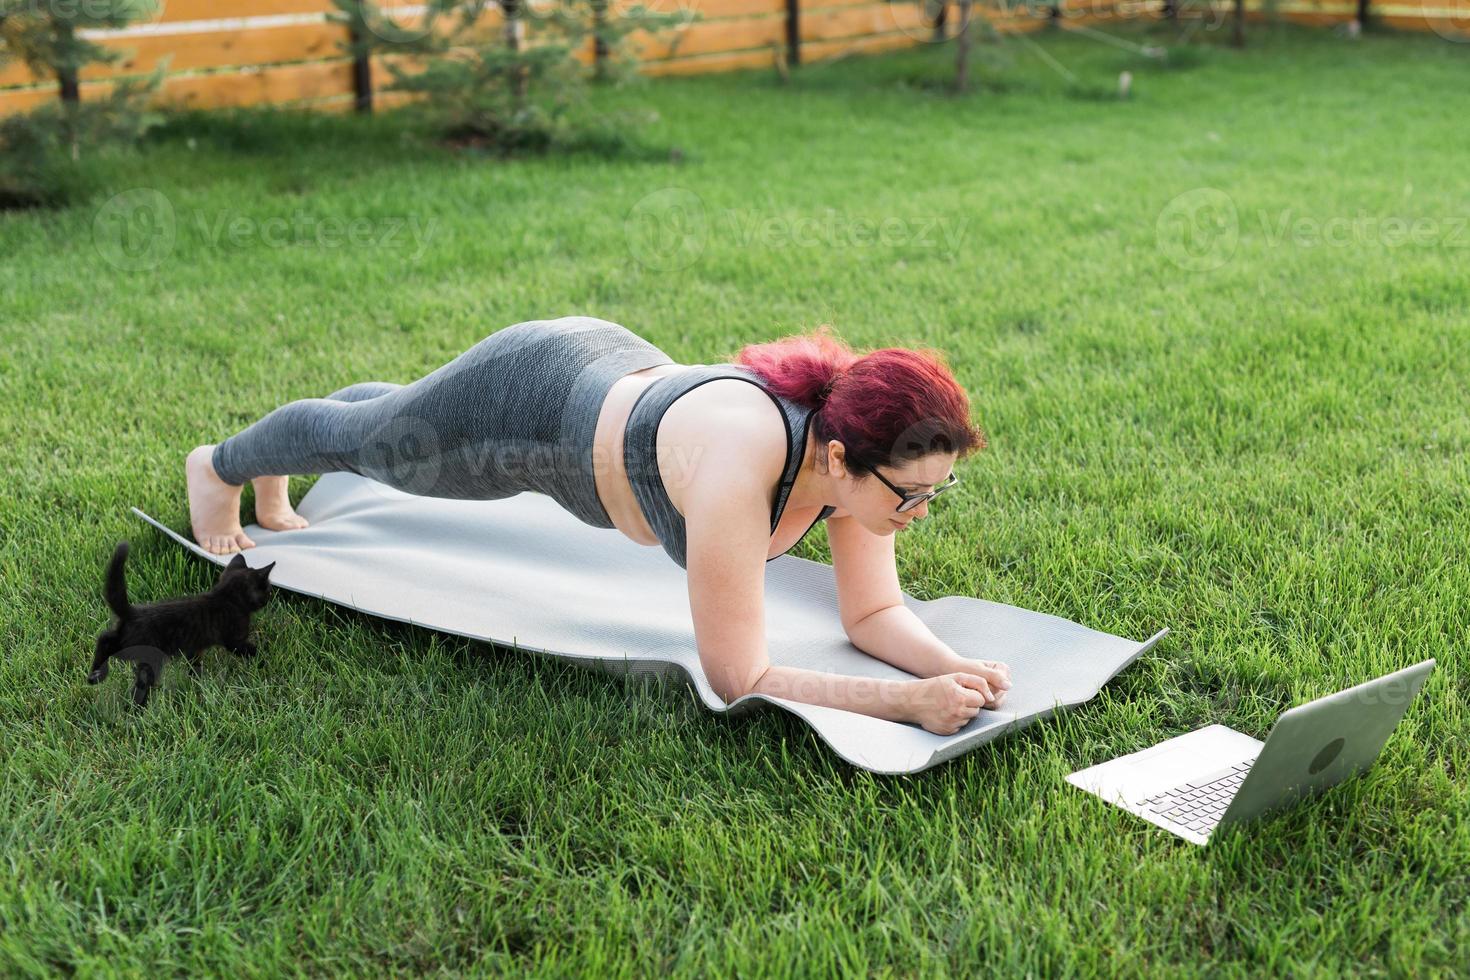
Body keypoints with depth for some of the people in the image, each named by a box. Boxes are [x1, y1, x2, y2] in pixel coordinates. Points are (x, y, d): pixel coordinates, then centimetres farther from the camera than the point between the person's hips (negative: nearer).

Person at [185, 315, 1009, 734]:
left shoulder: (856, 444, -27)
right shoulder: (737, 468, -47)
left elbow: (874, 612, -15)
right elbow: (738, 680, -42)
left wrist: (951, 666, -34)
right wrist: (908, 701, -46)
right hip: (528, 401, -7)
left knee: (395, 417, 37)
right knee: (363, 439, 27)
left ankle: (276, 484, 71)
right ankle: (221, 467, 62)